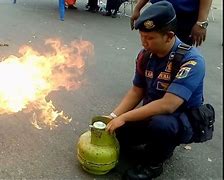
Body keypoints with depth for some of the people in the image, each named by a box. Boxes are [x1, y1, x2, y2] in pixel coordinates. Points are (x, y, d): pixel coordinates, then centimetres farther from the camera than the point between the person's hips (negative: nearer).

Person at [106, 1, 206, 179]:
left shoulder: (191, 61, -28)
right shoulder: (145, 55, -7)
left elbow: (167, 105, -34)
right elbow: (136, 91, 2)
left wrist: (124, 117, -29)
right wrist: (113, 117, -10)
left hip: (183, 122, -6)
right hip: (152, 114, 7)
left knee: (159, 123, -38)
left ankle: (153, 164, -5)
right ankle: (161, 144, 17)